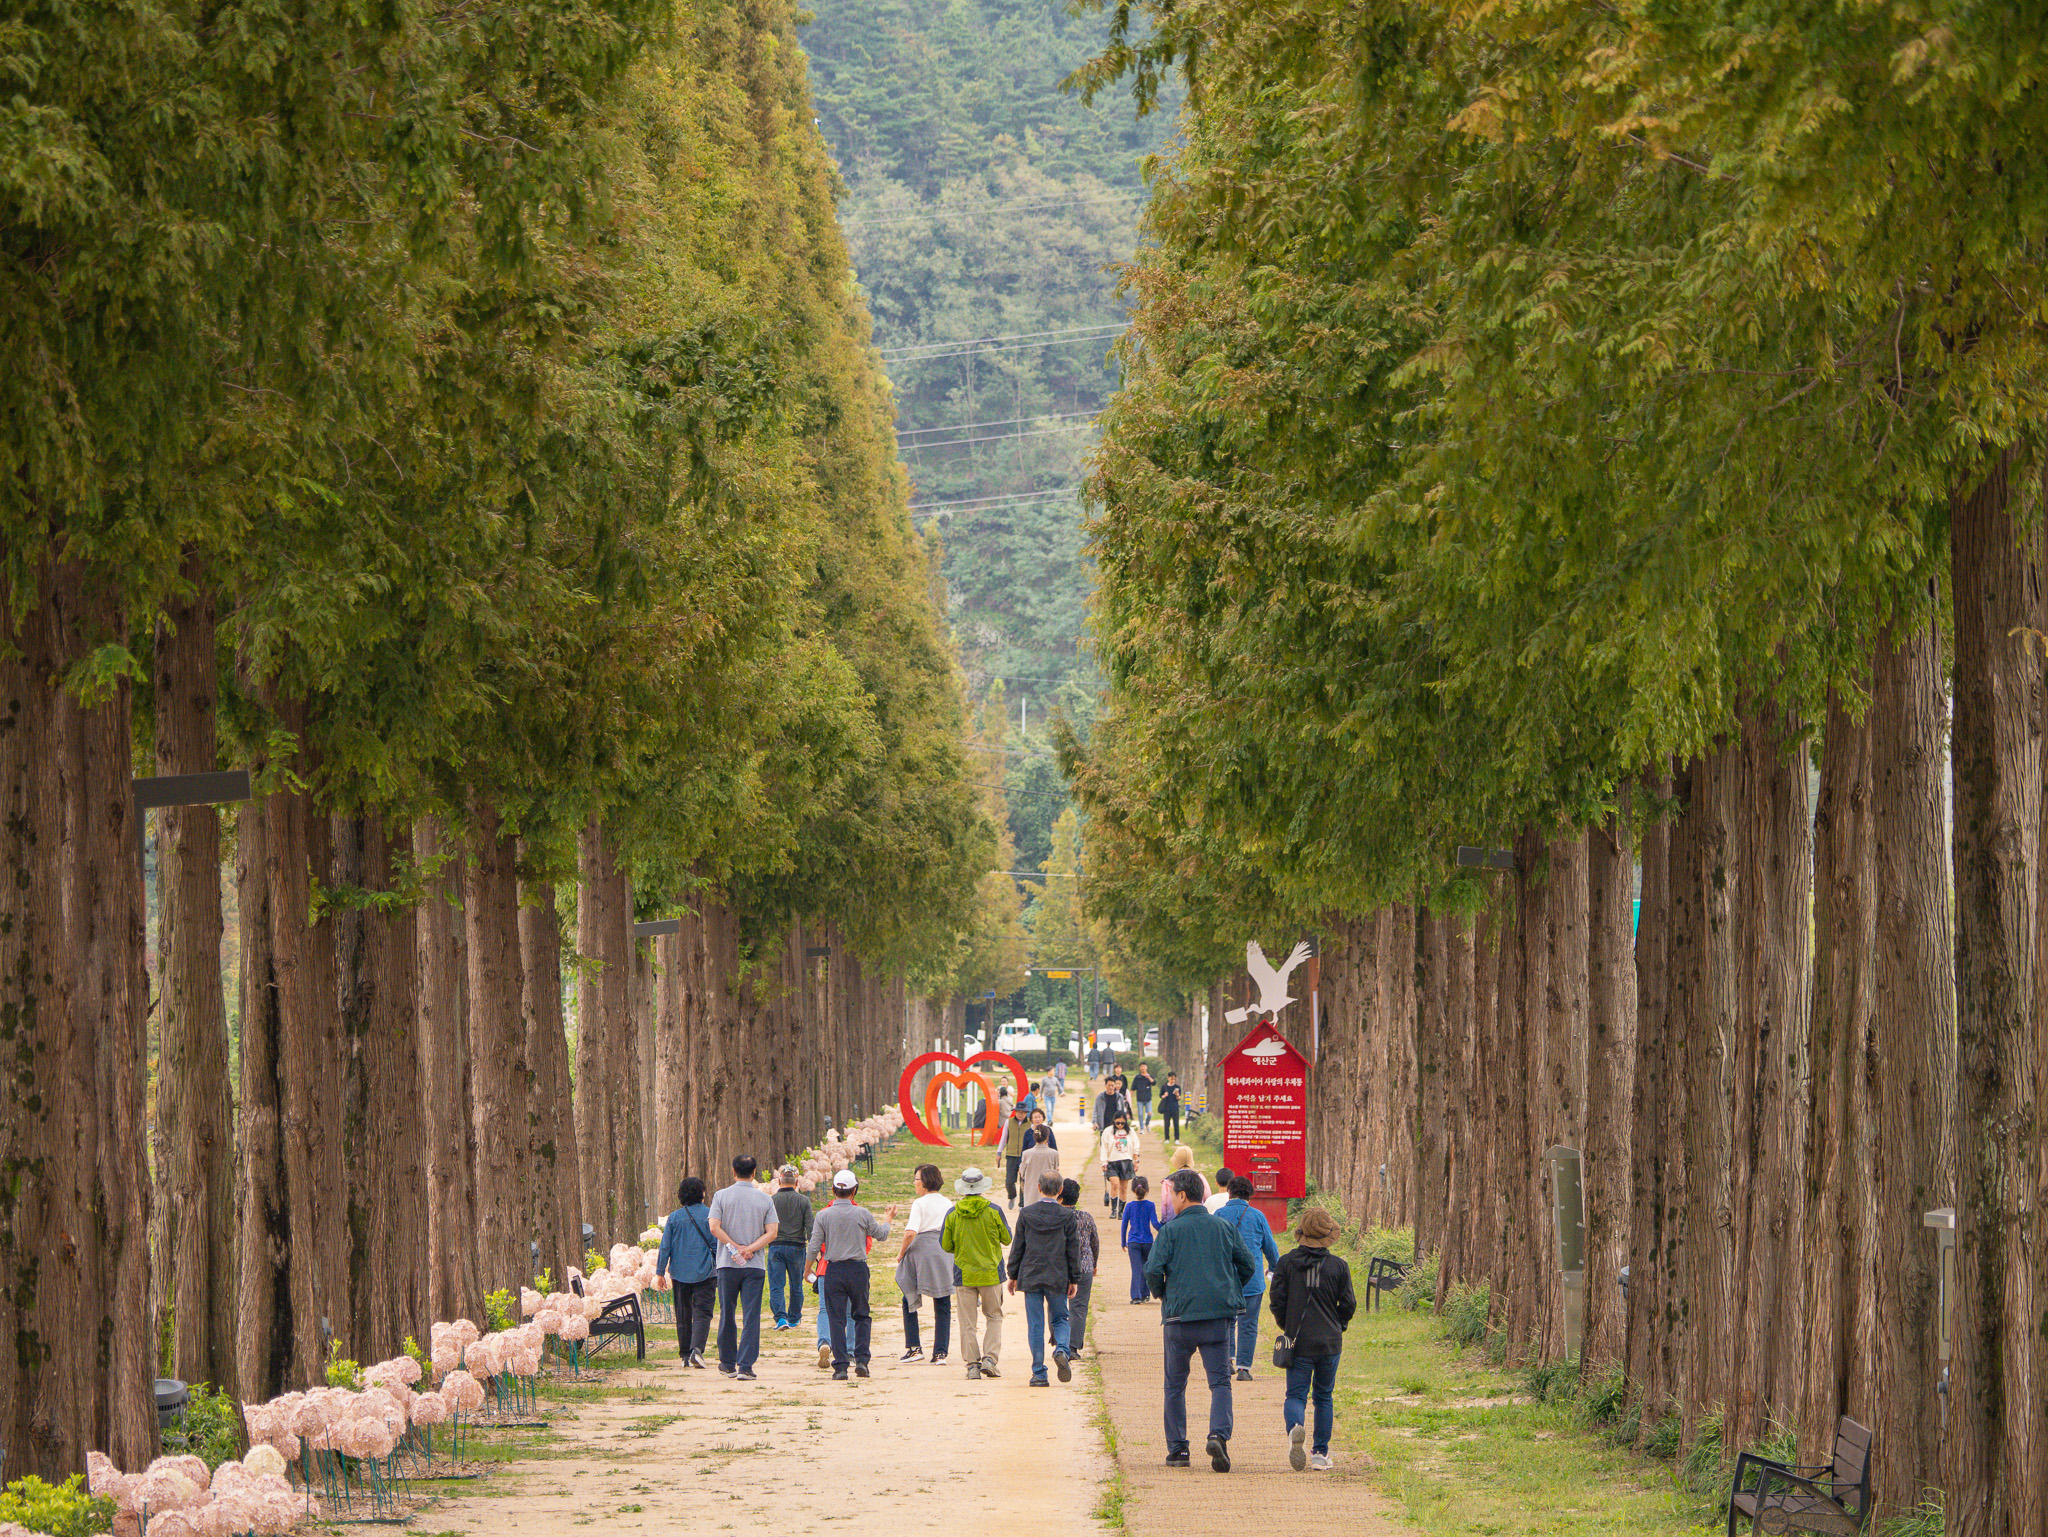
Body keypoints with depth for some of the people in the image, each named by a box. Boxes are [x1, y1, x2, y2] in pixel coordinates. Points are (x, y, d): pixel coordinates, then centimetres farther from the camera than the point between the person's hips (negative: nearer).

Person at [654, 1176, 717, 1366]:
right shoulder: (710, 1215, -5)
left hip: (680, 1272, 2)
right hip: (704, 1272, -2)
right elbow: (716, 1245, -2)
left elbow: (665, 1247, 2)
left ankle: (685, 1355, 15)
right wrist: (720, 1269, 8)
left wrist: (660, 1272, 9)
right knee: (702, 1313, -4)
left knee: (683, 1315, 12)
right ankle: (697, 1348, -25)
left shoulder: (674, 1217, 1)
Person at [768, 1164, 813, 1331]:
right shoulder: (803, 1201, -3)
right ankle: (794, 1318, 27)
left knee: (776, 1286, -1)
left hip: (776, 1247, -1)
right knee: (796, 1285, 15)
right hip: (797, 1247, 1)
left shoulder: (771, 1200, -3)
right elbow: (810, 1227, -5)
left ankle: (780, 1317, -18)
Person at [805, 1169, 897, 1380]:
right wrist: (887, 1220, 34)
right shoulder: (863, 1214, -5)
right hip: (858, 1269, 0)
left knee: (836, 1318, 3)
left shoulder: (823, 1216, -5)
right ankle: (861, 1360, 3)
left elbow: (814, 1248, -4)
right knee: (861, 1316, 14)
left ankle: (840, 1367, -2)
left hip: (833, 1269, 0)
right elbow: (880, 1235, 12)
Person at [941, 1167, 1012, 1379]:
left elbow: (945, 1246, 3)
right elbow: (1007, 1239, 3)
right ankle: (989, 1358, -2)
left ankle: (972, 1365, 2)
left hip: (964, 1274, 1)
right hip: (990, 1273, -1)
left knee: (967, 1322, 5)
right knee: (994, 1317, 12)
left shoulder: (952, 1214, -3)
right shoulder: (993, 1211, -7)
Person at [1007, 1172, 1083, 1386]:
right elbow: (1073, 1250, 1)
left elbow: (1017, 1246, 3)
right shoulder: (1067, 1216, -2)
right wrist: (1074, 1279, 7)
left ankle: (1038, 1374, 2)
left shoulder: (1026, 1214, -2)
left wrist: (1013, 1275, 12)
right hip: (1057, 1278, 0)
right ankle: (1061, 1349, -16)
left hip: (1031, 1277, 0)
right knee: (1059, 1319, 15)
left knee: (1035, 1325, 4)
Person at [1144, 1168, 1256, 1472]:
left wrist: (1162, 1296, 9)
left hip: (1180, 1315, -2)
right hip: (1219, 1316, 2)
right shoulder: (1224, 1227, 8)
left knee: (1175, 1385, 12)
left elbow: (1153, 1270, -10)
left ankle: (1177, 1448, 13)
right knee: (1220, 1381, 1)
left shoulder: (1171, 1230, -3)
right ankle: (1219, 1434, -23)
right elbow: (1247, 1265, 11)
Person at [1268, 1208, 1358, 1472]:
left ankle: (1294, 1428, -32)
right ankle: (1321, 1453, 13)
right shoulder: (1338, 1266, -2)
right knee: (1324, 1397, 14)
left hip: (1298, 1342, -1)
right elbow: (1348, 1304, 1)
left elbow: (1277, 1299, -1)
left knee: (1296, 1394, 1)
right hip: (1329, 1342, 1)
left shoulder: (1287, 1263, -3)